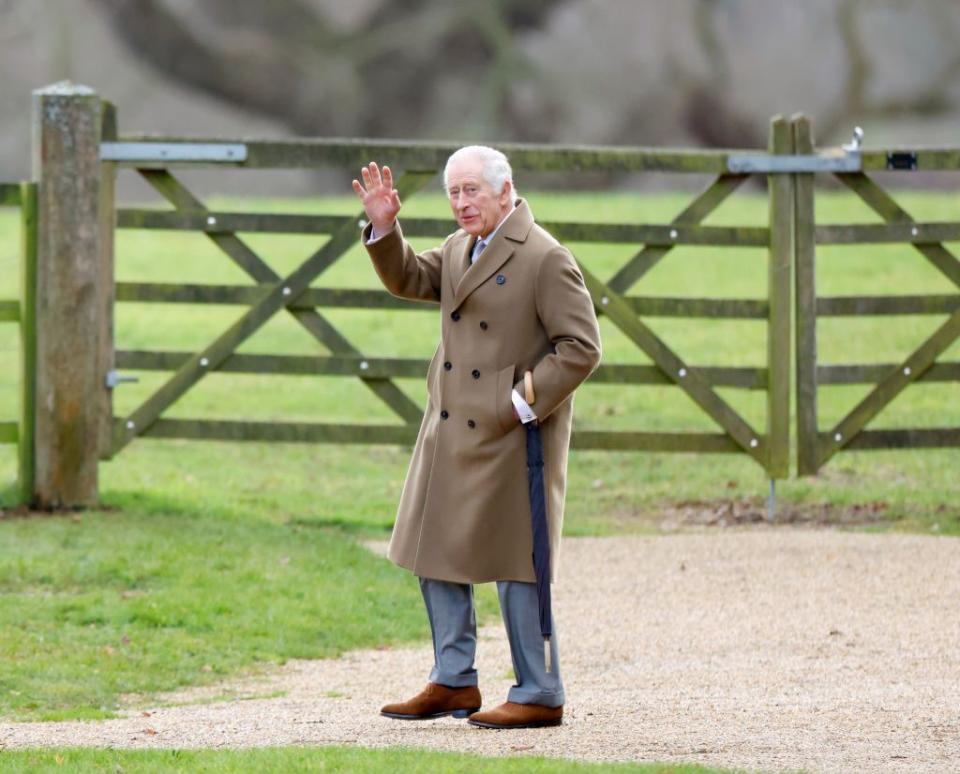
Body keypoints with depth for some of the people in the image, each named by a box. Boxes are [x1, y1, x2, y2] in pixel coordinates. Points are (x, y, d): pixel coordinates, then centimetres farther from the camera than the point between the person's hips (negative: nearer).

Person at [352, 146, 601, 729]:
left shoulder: (546, 259, -14)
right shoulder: (460, 249, 12)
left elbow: (581, 347, -16)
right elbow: (408, 279, 18)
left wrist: (525, 405, -19)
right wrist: (384, 227, 2)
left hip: (512, 440, -8)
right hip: (452, 434, 8)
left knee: (515, 563, -3)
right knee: (437, 553, 13)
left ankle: (540, 696, 5)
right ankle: (454, 681, 23)